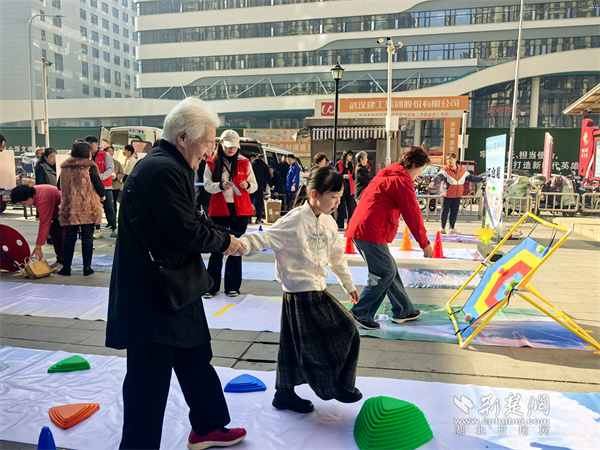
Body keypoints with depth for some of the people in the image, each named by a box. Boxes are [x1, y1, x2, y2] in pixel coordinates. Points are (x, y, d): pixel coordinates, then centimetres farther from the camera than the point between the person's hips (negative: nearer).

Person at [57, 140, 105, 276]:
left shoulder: (64, 167, 7)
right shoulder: (89, 167, -8)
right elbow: (98, 184, -6)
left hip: (69, 208, 4)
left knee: (69, 238, 11)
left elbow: (59, 186, 15)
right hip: (88, 208, -4)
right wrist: (102, 196, 14)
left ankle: (66, 267, 13)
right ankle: (87, 268, 6)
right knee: (87, 238, 3)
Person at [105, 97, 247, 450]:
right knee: (150, 376, 2)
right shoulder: (163, 171, -22)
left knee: (196, 360, 21)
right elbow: (188, 233, -24)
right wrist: (225, 242, -7)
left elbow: (189, 221, 15)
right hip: (150, 297, -11)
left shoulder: (166, 166, 12)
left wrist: (222, 238, 2)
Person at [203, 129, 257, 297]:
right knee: (216, 248, 2)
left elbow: (255, 185, 7)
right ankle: (212, 286, 12)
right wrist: (221, 185, -20)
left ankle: (232, 287, 15)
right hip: (219, 209, -1)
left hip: (240, 209, 1)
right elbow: (207, 185, -2)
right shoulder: (212, 163, 3)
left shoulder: (244, 163, 6)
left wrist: (247, 185, -15)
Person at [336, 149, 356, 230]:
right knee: (341, 207, -4)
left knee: (351, 207, 0)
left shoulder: (351, 166, 18)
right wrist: (343, 176, -16)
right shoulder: (339, 164, 1)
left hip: (350, 188, 5)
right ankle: (340, 225, 2)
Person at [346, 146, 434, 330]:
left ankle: (403, 311, 27)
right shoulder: (402, 180, -10)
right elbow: (412, 215, -9)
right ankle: (359, 314, 3)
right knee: (385, 274, -3)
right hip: (371, 232, -10)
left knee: (390, 270, 17)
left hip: (359, 229, 10)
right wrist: (425, 243, 0)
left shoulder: (387, 174, 22)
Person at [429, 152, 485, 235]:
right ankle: (443, 228, 17)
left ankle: (452, 229, 19)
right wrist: (433, 182, -46)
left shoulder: (462, 170, 8)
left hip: (457, 196, 4)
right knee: (445, 211, 3)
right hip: (447, 195, -4)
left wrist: (481, 179, 20)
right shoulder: (445, 169, -9)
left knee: (454, 212, 9)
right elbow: (439, 177, -26)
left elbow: (470, 177, 19)